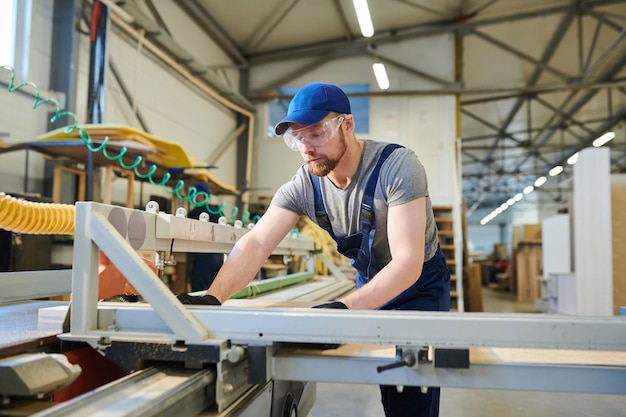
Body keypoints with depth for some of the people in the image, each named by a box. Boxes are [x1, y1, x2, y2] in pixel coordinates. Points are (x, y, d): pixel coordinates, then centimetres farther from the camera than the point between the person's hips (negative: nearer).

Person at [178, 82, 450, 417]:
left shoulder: (396, 166, -28)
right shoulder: (303, 186, -14)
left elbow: (408, 262, -35)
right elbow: (254, 244, -24)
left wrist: (345, 308, -48)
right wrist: (213, 297, -41)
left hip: (419, 283, -3)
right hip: (369, 283, 4)